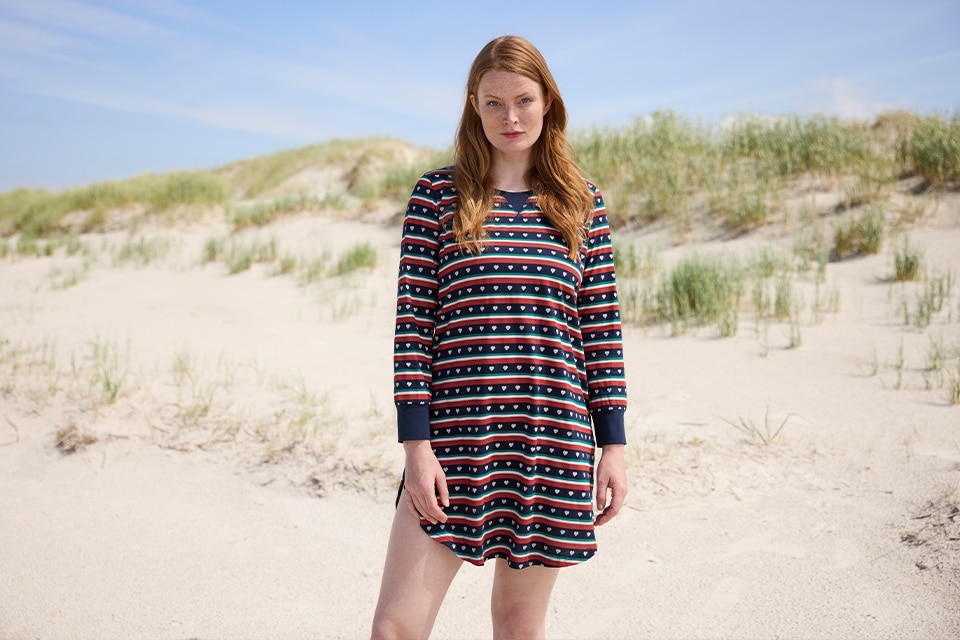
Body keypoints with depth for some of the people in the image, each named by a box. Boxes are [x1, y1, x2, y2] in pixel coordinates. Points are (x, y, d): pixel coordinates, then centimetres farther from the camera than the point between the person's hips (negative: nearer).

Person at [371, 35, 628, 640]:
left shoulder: (583, 203, 8)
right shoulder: (438, 194, 3)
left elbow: (602, 328, 7)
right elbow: (412, 322, -1)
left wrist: (613, 445, 3)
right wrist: (416, 443, -7)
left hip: (552, 440, 2)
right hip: (454, 436, -1)